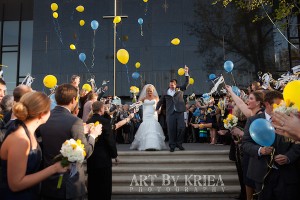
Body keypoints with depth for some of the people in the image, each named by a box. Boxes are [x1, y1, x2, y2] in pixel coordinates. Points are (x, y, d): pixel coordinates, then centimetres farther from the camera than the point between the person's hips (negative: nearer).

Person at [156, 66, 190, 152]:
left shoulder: (180, 89, 12)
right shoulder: (166, 93, 12)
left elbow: (186, 83, 4)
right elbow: (160, 102, 21)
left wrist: (186, 73, -5)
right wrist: (156, 109, 21)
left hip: (179, 112, 0)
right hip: (170, 113, 0)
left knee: (181, 128, -6)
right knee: (171, 129, -1)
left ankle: (179, 143, 12)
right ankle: (172, 146, 9)